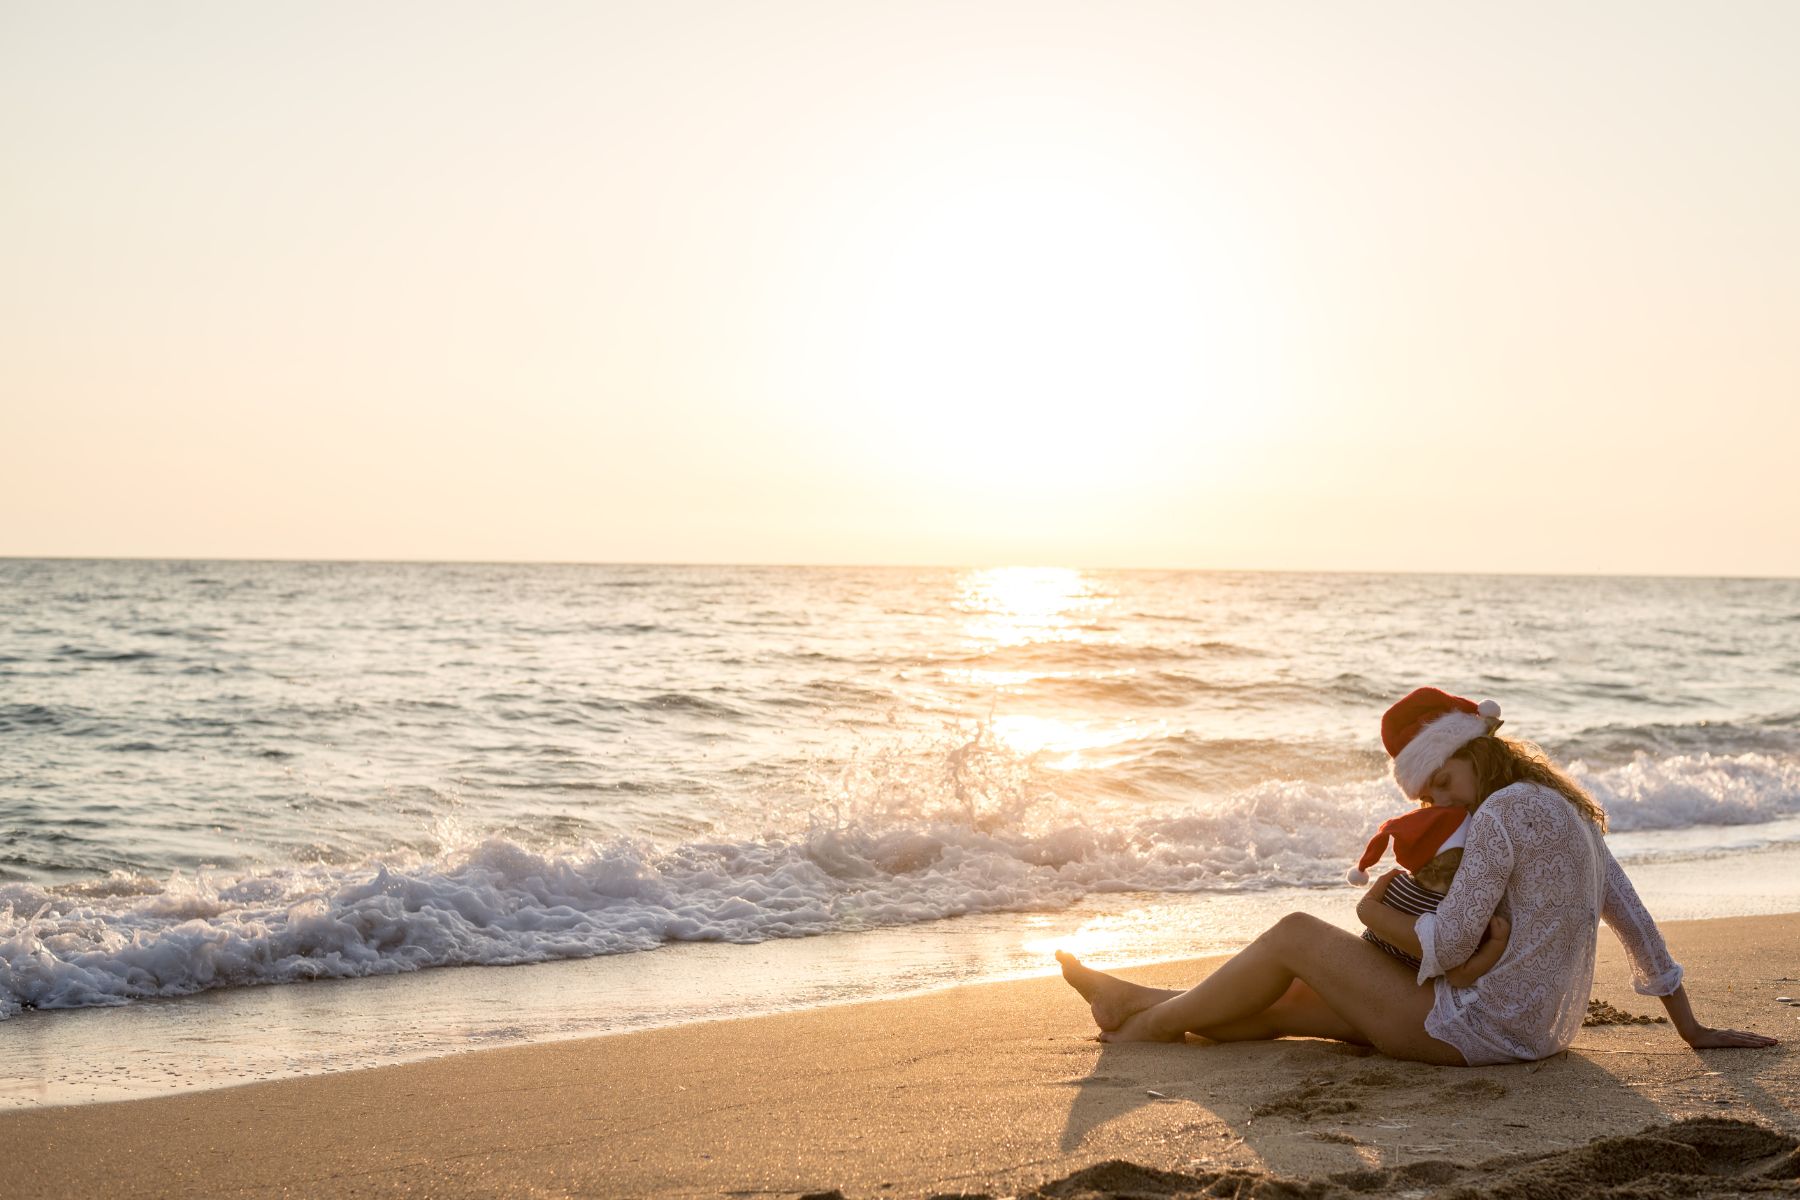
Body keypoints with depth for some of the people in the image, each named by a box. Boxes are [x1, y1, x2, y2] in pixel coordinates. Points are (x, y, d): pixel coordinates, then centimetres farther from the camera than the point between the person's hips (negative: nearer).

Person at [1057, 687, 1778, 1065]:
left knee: (1294, 937, 1)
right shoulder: (1568, 810, 10)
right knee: (1291, 1002, 15)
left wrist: (1376, 913, 0)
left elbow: (1445, 946, -20)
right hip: (1537, 1029, 9)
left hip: (1476, 1031, -9)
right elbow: (1634, 920, 12)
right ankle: (1137, 1002, 24)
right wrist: (1693, 1030, 17)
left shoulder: (1502, 812, -18)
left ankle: (1158, 1021, 14)